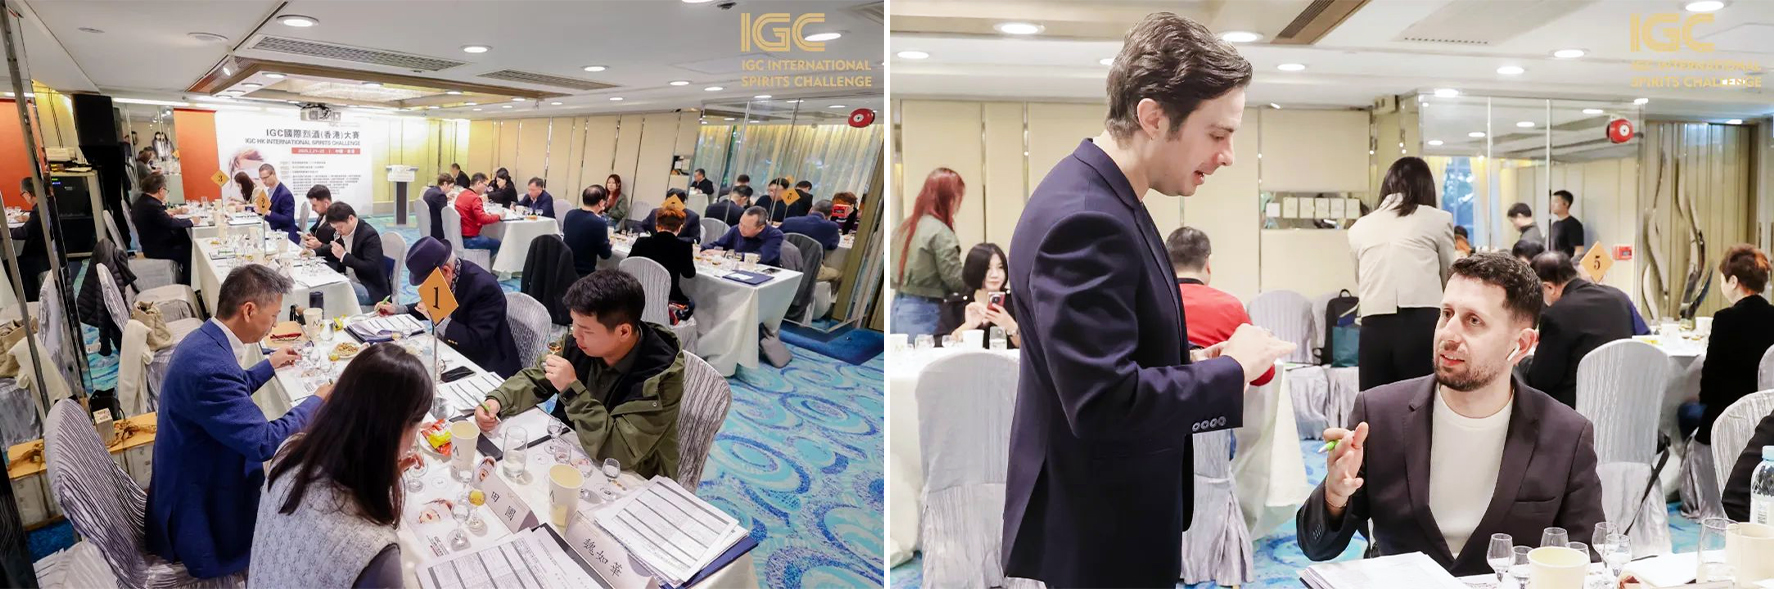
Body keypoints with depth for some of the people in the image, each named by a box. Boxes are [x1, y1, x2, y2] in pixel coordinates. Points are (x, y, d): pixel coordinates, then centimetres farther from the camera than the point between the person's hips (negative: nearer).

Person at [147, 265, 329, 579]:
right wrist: (316, 402, -16)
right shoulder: (210, 366, -34)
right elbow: (264, 442, -29)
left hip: (196, 480, 9)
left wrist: (270, 364, 24)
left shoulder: (205, 340, -1)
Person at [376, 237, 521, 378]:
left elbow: (477, 343, -30)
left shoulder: (484, 287, -27)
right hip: (454, 353, 8)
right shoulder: (444, 278, -4)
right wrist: (397, 309, 7)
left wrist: (438, 318, -29)